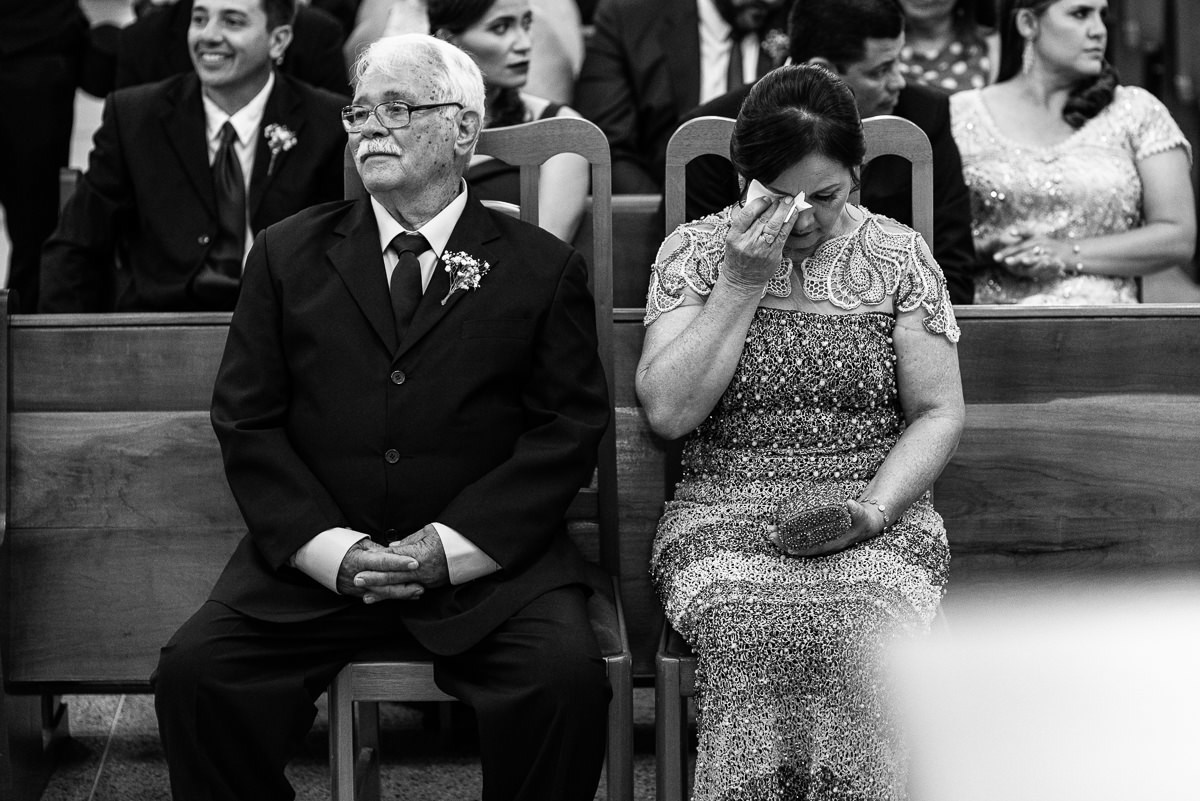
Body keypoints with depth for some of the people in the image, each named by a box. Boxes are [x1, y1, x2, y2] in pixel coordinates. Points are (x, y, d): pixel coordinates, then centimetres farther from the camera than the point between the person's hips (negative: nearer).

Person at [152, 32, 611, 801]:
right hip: (313, 555, 2)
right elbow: (246, 422, 6)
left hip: (487, 556, -1)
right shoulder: (288, 256, 11)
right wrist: (332, 548, -10)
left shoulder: (544, 268, 7)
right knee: (194, 671, -21)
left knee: (568, 677, -28)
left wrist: (450, 547, -12)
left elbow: (568, 430, 0)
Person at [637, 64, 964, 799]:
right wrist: (742, 284, -9)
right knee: (757, 631, -34)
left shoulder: (899, 256, 7)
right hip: (724, 520, 0)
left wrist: (871, 512, -9)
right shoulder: (695, 253, 6)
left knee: (856, 630, -33)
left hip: (878, 523, 0)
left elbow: (937, 414, 7)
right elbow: (668, 412, -4)